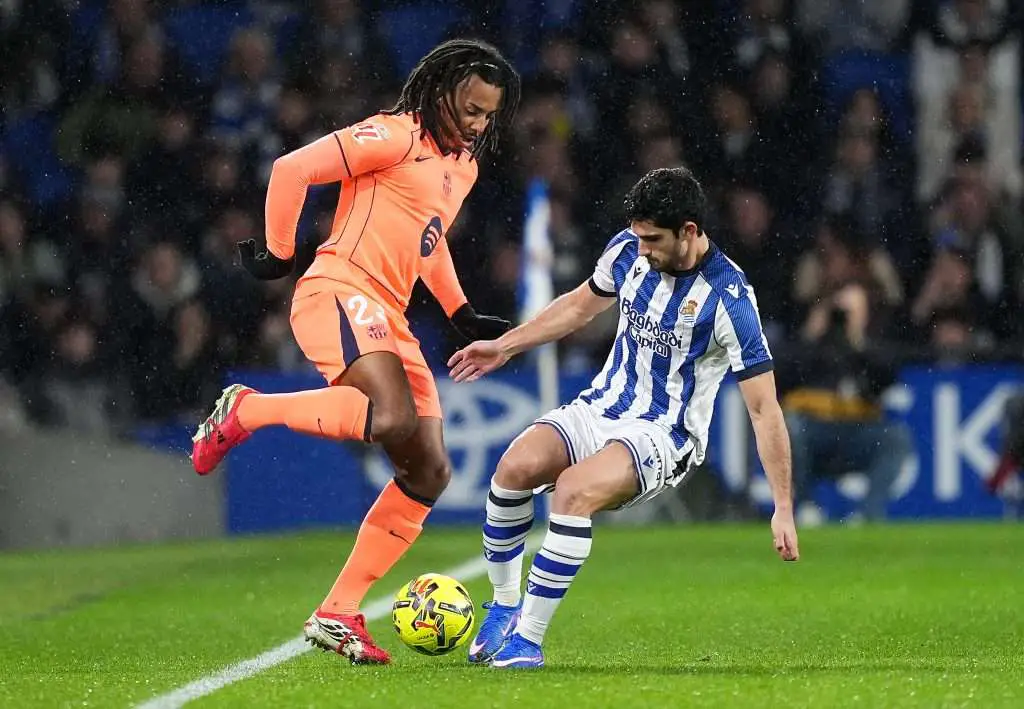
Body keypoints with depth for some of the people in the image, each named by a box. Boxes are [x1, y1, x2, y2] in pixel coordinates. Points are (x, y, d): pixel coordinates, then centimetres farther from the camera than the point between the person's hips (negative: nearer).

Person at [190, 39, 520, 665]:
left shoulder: (464, 166, 21)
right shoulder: (395, 137, -7)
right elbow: (293, 169, -11)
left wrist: (463, 315, 27)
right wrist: (279, 255, -6)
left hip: (389, 320, 9)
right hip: (340, 293, -9)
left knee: (429, 472, 1)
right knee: (394, 419, -34)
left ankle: (338, 614, 5)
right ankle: (247, 410, -15)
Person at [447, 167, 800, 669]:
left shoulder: (729, 298, -19)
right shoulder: (628, 251, -1)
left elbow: (764, 409, -16)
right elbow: (581, 304, 22)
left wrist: (783, 509, -17)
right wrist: (504, 346, 21)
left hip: (664, 436, -6)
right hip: (599, 410, 6)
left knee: (574, 491, -35)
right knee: (516, 466, -25)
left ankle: (528, 639, -24)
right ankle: (505, 606, -5)